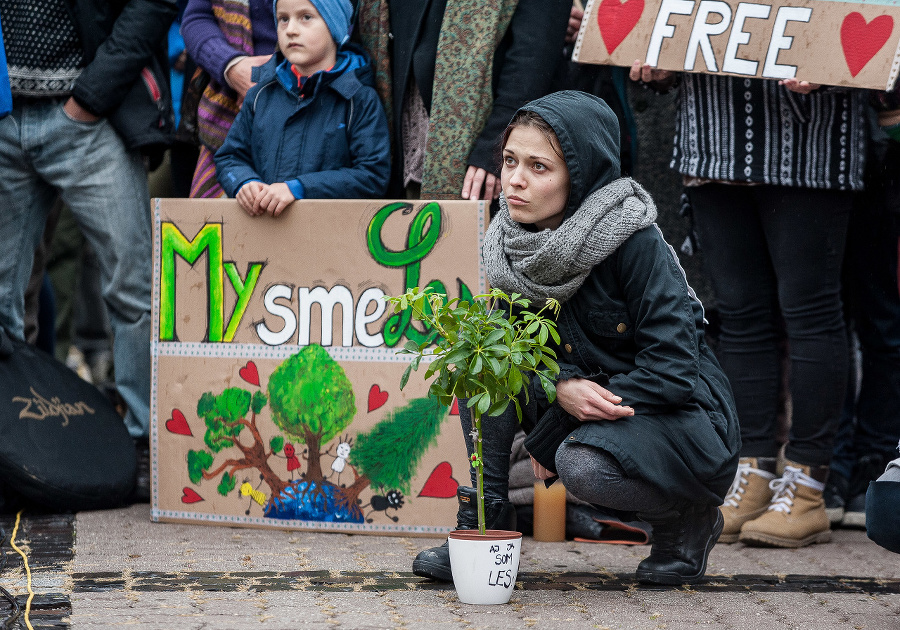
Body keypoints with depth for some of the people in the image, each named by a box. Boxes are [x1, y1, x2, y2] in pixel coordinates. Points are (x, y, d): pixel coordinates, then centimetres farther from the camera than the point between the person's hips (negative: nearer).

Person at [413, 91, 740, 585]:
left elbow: (672, 369, -24)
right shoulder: (510, 244, -5)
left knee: (584, 463, -35)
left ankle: (689, 519, -2)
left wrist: (549, 435, -22)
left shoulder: (635, 243, -23)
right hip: (579, 409, 6)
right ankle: (480, 529, -8)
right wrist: (562, 387, -23)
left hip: (680, 419, -6)